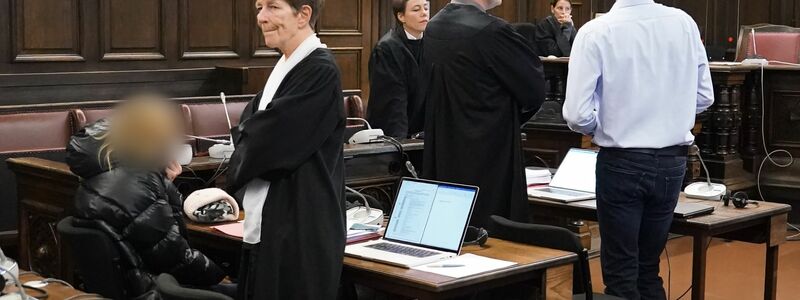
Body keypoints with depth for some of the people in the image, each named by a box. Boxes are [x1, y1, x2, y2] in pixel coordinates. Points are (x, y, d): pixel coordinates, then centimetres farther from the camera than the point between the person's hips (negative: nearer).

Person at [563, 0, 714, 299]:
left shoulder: (596, 32, -15)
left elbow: (577, 114, -16)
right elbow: (704, 97, 6)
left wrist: (600, 126, 5)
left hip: (622, 163, -4)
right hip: (672, 161, 4)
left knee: (621, 274, 9)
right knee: (649, 268, 19)